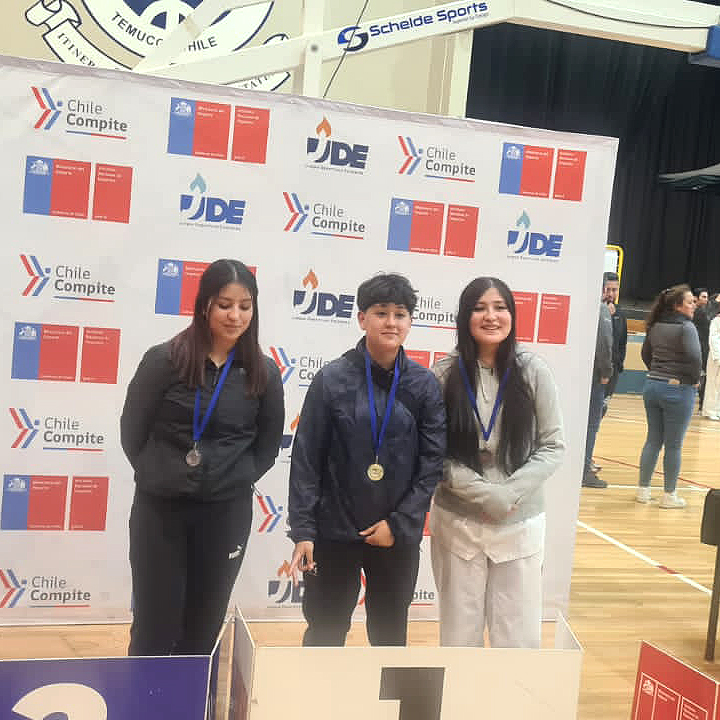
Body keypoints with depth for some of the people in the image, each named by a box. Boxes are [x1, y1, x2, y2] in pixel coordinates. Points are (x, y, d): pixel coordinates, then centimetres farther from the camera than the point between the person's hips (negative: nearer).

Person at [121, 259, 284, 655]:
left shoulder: (263, 372, -1)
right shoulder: (164, 360, -8)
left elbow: (268, 444, 9)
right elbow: (132, 431, 0)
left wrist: (236, 481, 1)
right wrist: (159, 477, 0)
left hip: (227, 512, 2)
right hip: (159, 508, -1)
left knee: (204, 626, 13)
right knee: (155, 623, 8)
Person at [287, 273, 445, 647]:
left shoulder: (424, 385, -2)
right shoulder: (332, 379, -6)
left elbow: (432, 461, -2)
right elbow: (306, 458, -5)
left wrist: (399, 524, -9)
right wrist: (302, 530, -9)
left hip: (399, 538, 2)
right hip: (334, 534, -1)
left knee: (390, 636, 15)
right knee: (325, 635, 9)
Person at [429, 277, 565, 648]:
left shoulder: (534, 372, -4)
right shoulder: (445, 374, -6)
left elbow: (553, 446, -1)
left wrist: (511, 493, -14)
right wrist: (483, 493, -15)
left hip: (520, 524, 0)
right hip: (456, 522, 0)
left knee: (519, 639, 8)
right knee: (460, 636, 14)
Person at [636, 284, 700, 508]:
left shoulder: (656, 326, 6)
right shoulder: (686, 327, -14)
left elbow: (646, 353, 15)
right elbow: (694, 356, -24)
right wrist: (694, 379, -8)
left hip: (652, 386, 6)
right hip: (678, 389, -6)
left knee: (653, 440, 14)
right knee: (673, 445, 4)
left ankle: (643, 489, 19)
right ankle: (669, 495, 13)